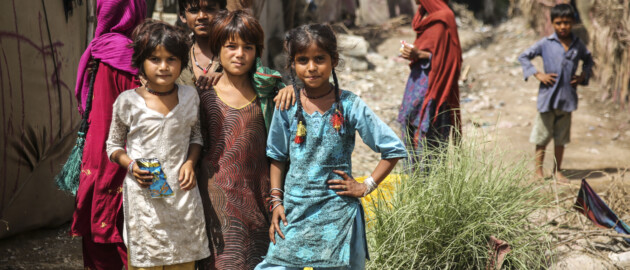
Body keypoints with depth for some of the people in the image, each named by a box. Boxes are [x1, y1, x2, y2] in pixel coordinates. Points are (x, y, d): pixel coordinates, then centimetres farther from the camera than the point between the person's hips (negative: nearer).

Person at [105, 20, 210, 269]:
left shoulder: (190, 96, 3)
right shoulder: (128, 101, -5)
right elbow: (113, 145, 6)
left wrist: (190, 162, -3)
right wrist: (131, 166, -13)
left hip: (182, 193, 2)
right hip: (143, 197, -2)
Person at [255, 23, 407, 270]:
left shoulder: (349, 106, -8)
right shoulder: (287, 106, -1)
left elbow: (394, 149, -4)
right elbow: (278, 157, 9)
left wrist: (365, 187, -7)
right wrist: (276, 200, 2)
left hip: (337, 212, -2)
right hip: (294, 211, 2)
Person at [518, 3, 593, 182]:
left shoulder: (578, 45, 6)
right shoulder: (545, 44, -4)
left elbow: (588, 60, 25)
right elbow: (523, 57, 1)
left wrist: (583, 76, 8)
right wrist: (538, 74, -8)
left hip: (567, 98, 3)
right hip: (547, 97, -3)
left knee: (561, 138, 11)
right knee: (542, 137, 2)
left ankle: (557, 171, 22)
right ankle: (538, 171, 11)